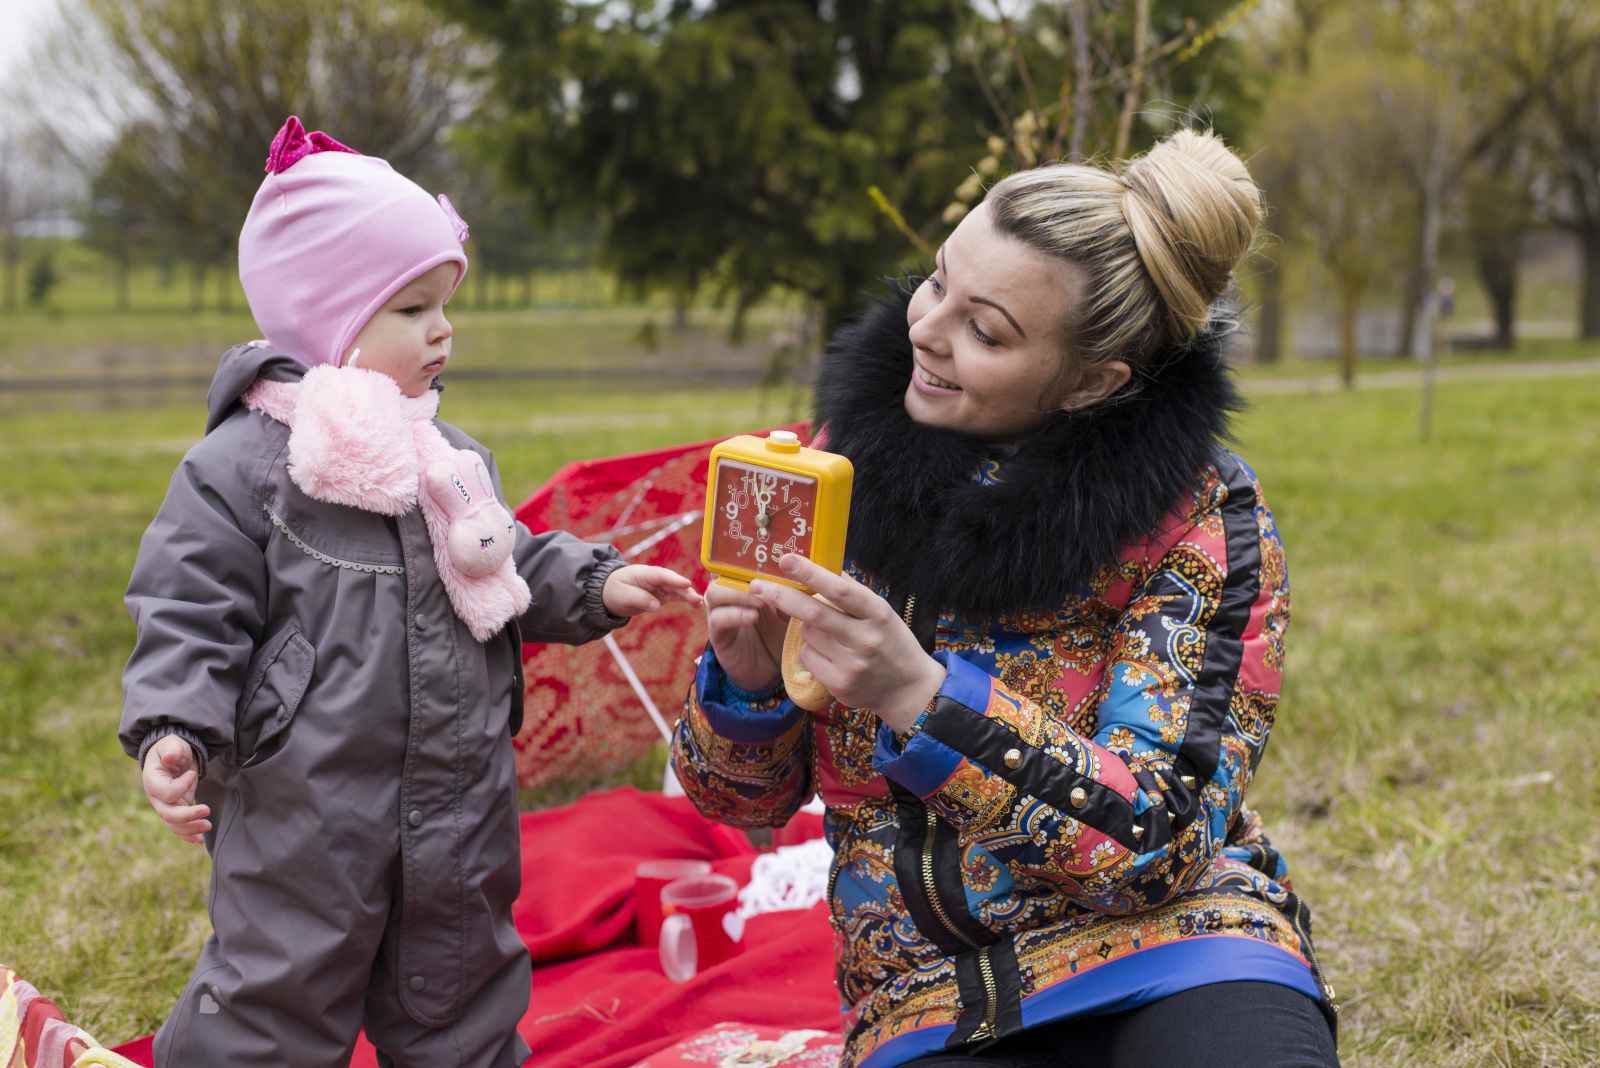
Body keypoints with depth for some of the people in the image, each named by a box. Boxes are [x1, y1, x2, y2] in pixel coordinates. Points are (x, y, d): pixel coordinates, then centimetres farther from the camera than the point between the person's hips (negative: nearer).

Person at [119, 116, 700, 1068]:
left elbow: (515, 566, 18)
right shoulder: (243, 465, -12)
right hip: (304, 821, -6)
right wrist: (175, 731, -24)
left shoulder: (453, 458, 8)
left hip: (461, 809, 6)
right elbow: (190, 615, -12)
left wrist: (599, 585, 3)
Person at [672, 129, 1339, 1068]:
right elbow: (747, 799, 6)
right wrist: (747, 680, -17)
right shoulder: (851, 463, 0)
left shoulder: (1205, 520, -9)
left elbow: (1159, 840, -15)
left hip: (1166, 954, -2)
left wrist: (920, 695, -26)